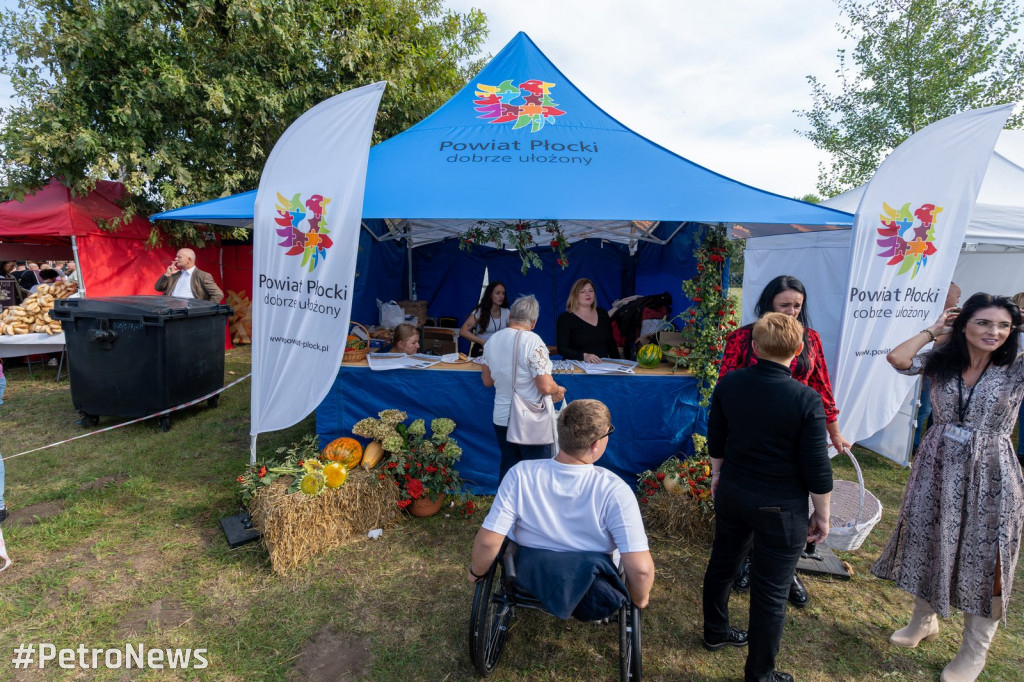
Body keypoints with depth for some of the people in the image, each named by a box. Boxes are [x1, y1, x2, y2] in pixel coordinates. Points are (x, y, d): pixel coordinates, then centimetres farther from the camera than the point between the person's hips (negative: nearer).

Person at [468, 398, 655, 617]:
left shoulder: (520, 475, -26)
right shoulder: (614, 490, -29)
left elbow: (488, 541, -22)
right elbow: (641, 568, -30)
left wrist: (476, 572, -1)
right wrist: (640, 598, -8)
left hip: (530, 585, 1)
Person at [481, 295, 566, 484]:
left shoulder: (492, 340, 2)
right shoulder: (533, 342, -18)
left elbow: (487, 380, 13)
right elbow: (546, 386, -22)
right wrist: (558, 391, -2)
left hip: (501, 417, 6)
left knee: (507, 468, 18)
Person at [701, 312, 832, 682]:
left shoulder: (728, 384, -9)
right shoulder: (806, 399, -21)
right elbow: (816, 467, -15)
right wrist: (822, 514, 0)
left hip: (732, 494, 5)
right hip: (781, 507, -5)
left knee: (722, 564, 24)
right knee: (771, 592, 11)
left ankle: (715, 633, 47)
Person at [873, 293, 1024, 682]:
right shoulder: (940, 361, -4)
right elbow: (897, 358, -19)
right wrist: (933, 331, -6)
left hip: (990, 477, -2)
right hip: (937, 469, 2)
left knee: (982, 562, 10)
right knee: (928, 547, 17)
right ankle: (924, 621, 41)